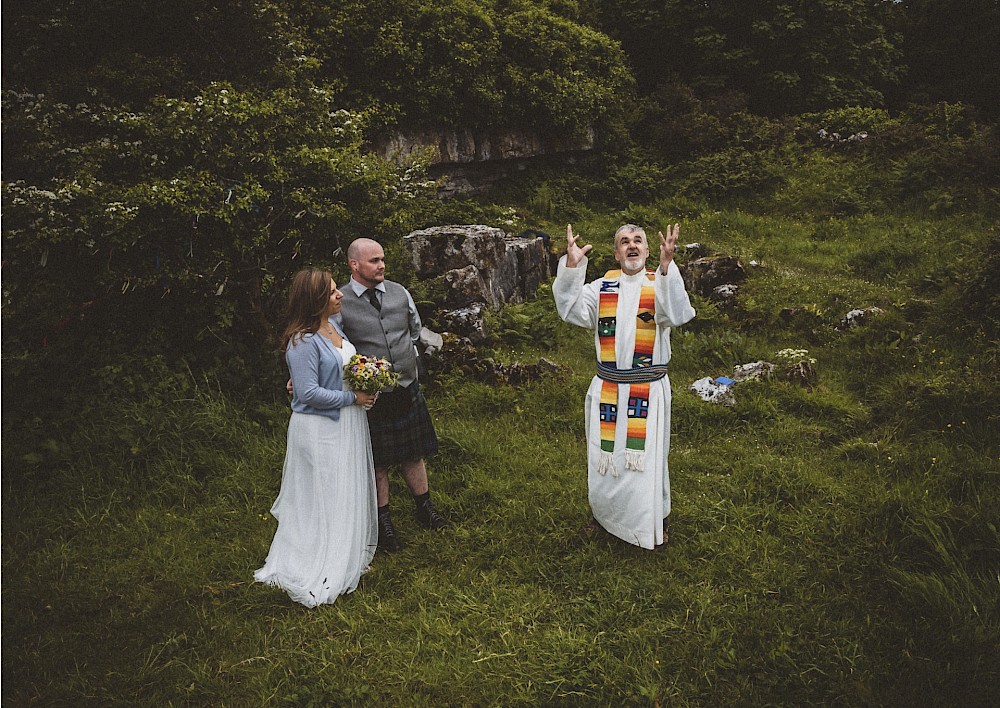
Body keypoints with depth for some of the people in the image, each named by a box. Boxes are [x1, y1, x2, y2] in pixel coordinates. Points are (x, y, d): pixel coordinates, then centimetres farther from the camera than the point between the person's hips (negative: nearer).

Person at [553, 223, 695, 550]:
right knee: (605, 456, 12)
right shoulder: (602, 288, 4)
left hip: (649, 390, -2)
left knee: (646, 458, 4)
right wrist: (572, 266, -23)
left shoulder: (660, 285, -3)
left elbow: (677, 315, -22)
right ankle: (606, 514, 37)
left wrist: (666, 267, -34)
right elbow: (572, 310, -10)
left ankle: (652, 523, 28)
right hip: (607, 388, 2)